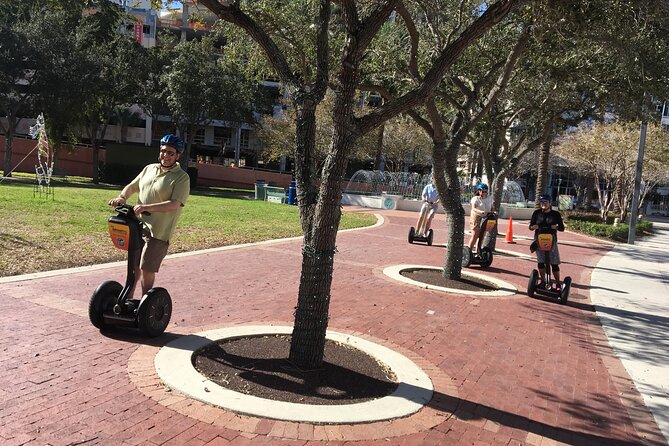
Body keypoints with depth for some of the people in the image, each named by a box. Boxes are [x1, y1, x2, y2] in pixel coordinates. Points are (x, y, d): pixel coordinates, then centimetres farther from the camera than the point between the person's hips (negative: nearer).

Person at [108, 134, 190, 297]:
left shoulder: (182, 178, -9)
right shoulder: (149, 169, 12)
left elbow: (175, 204, -22)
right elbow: (131, 186, 20)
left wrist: (147, 207, -31)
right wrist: (122, 197, -2)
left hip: (158, 230, -6)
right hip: (138, 225, 6)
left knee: (146, 268, -4)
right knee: (134, 265, 15)